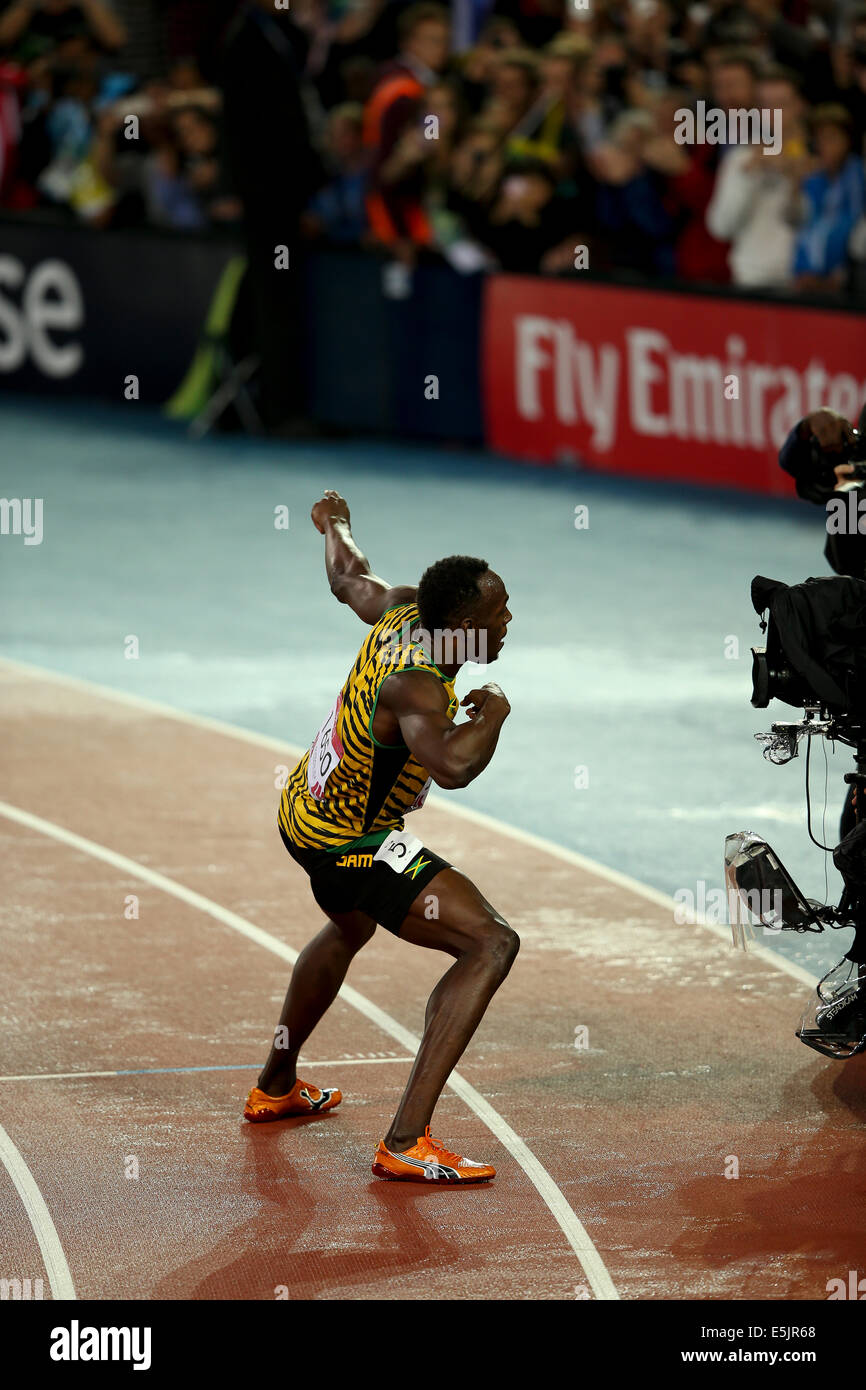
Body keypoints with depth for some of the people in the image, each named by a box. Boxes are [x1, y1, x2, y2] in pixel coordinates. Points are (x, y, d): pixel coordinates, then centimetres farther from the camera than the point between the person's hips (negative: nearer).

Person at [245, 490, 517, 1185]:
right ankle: (406, 1142, -24)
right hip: (351, 843, -10)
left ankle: (277, 1086, 60)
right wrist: (492, 712, -31)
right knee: (490, 943, -19)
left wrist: (335, 524, 37)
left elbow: (349, 578, 15)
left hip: (308, 808, 10)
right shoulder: (416, 684, -33)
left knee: (350, 930, 39)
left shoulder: (405, 611, -7)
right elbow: (452, 765, -52)